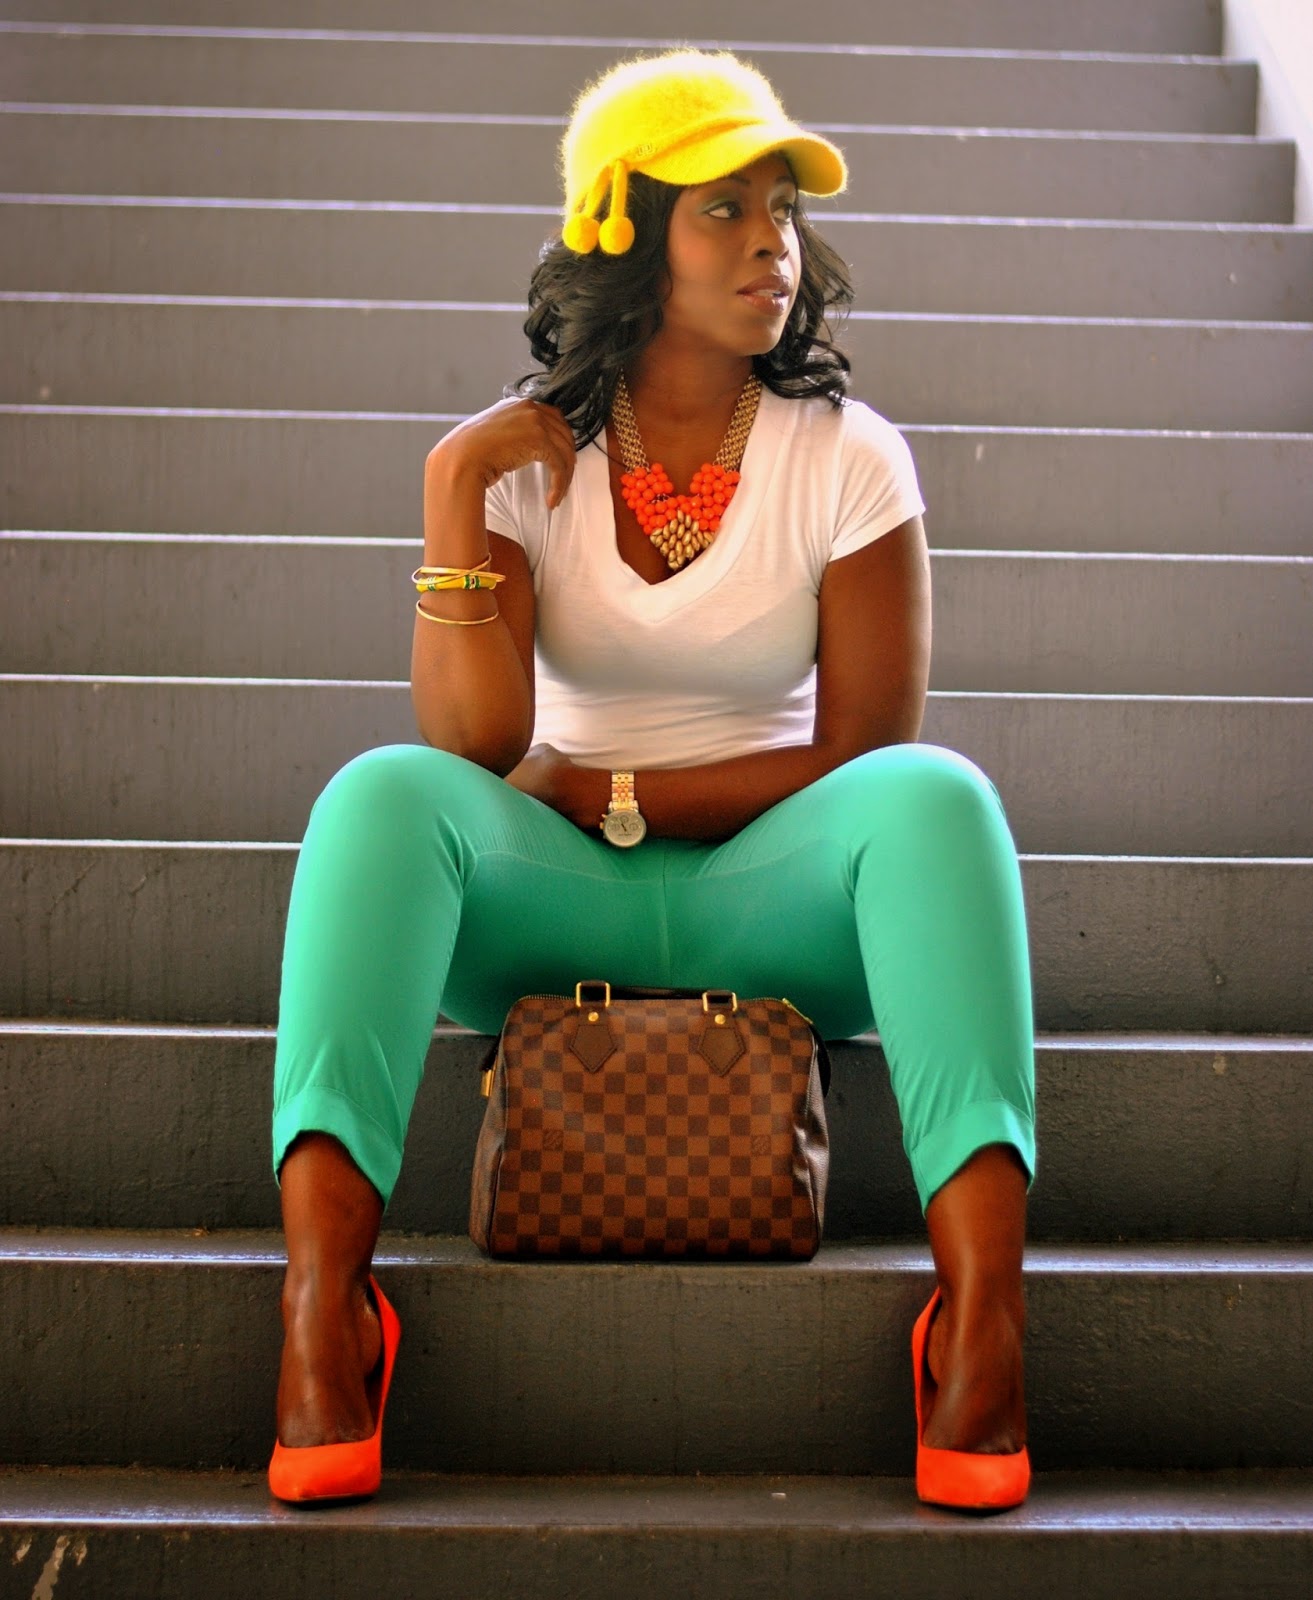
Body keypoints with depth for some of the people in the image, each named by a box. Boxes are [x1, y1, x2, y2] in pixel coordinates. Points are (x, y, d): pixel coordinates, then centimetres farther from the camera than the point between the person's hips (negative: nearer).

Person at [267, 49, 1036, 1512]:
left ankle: (983, 1305, -42)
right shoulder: (522, 458, 1)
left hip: (770, 897, 0)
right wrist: (453, 492, -13)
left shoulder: (847, 460, -1)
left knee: (935, 796, -31)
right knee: (386, 794, -29)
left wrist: (607, 792, -7)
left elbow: (865, 756, -5)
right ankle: (320, 1309, -42)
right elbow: (476, 744, -9)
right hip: (551, 903, 1)